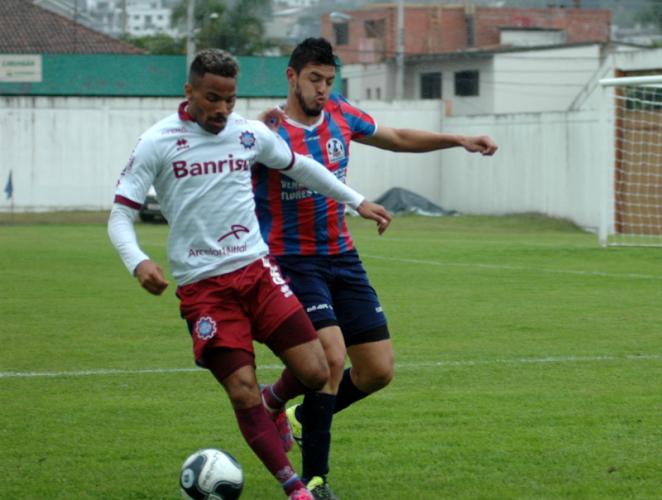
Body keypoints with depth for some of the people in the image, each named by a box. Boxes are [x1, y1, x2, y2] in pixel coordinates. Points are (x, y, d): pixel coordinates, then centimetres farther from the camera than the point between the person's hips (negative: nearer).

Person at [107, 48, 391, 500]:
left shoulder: (250, 134, 6)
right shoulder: (157, 143, -6)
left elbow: (300, 167, 24)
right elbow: (121, 214, -7)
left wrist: (357, 201, 25)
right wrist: (138, 262, -25)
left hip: (256, 269, 4)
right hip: (203, 286, -4)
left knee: (314, 372, -6)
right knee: (242, 391, -10)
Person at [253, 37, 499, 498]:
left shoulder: (341, 115, 5)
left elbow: (399, 139, 20)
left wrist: (459, 140, 12)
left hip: (342, 258, 7)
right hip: (294, 263, -7)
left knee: (378, 370, 3)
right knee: (332, 359, -22)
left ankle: (294, 411, 28)